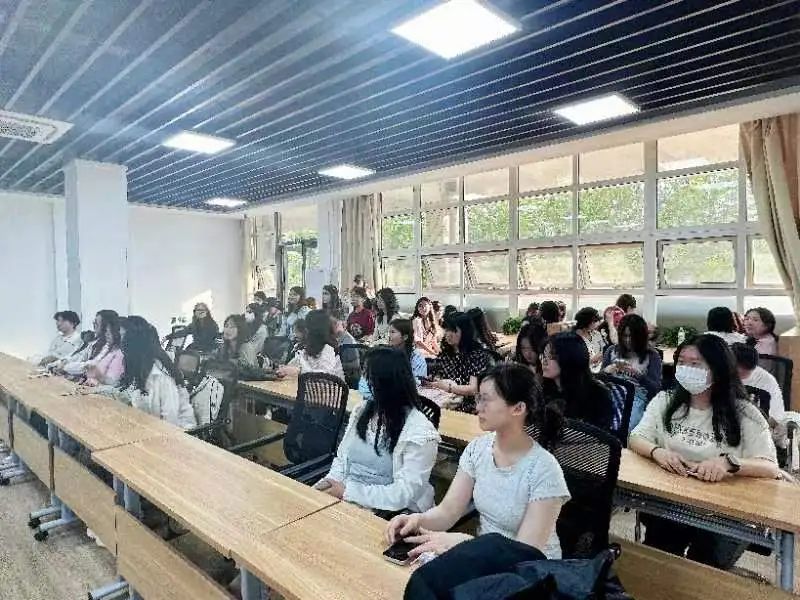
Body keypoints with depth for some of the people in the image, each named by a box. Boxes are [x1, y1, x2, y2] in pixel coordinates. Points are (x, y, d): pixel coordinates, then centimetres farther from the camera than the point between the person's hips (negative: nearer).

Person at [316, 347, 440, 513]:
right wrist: (331, 481, -9)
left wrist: (347, 492, -20)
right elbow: (342, 458, 12)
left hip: (388, 513, -6)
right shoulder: (361, 410, 5)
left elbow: (404, 493, -20)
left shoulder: (420, 432, -16)